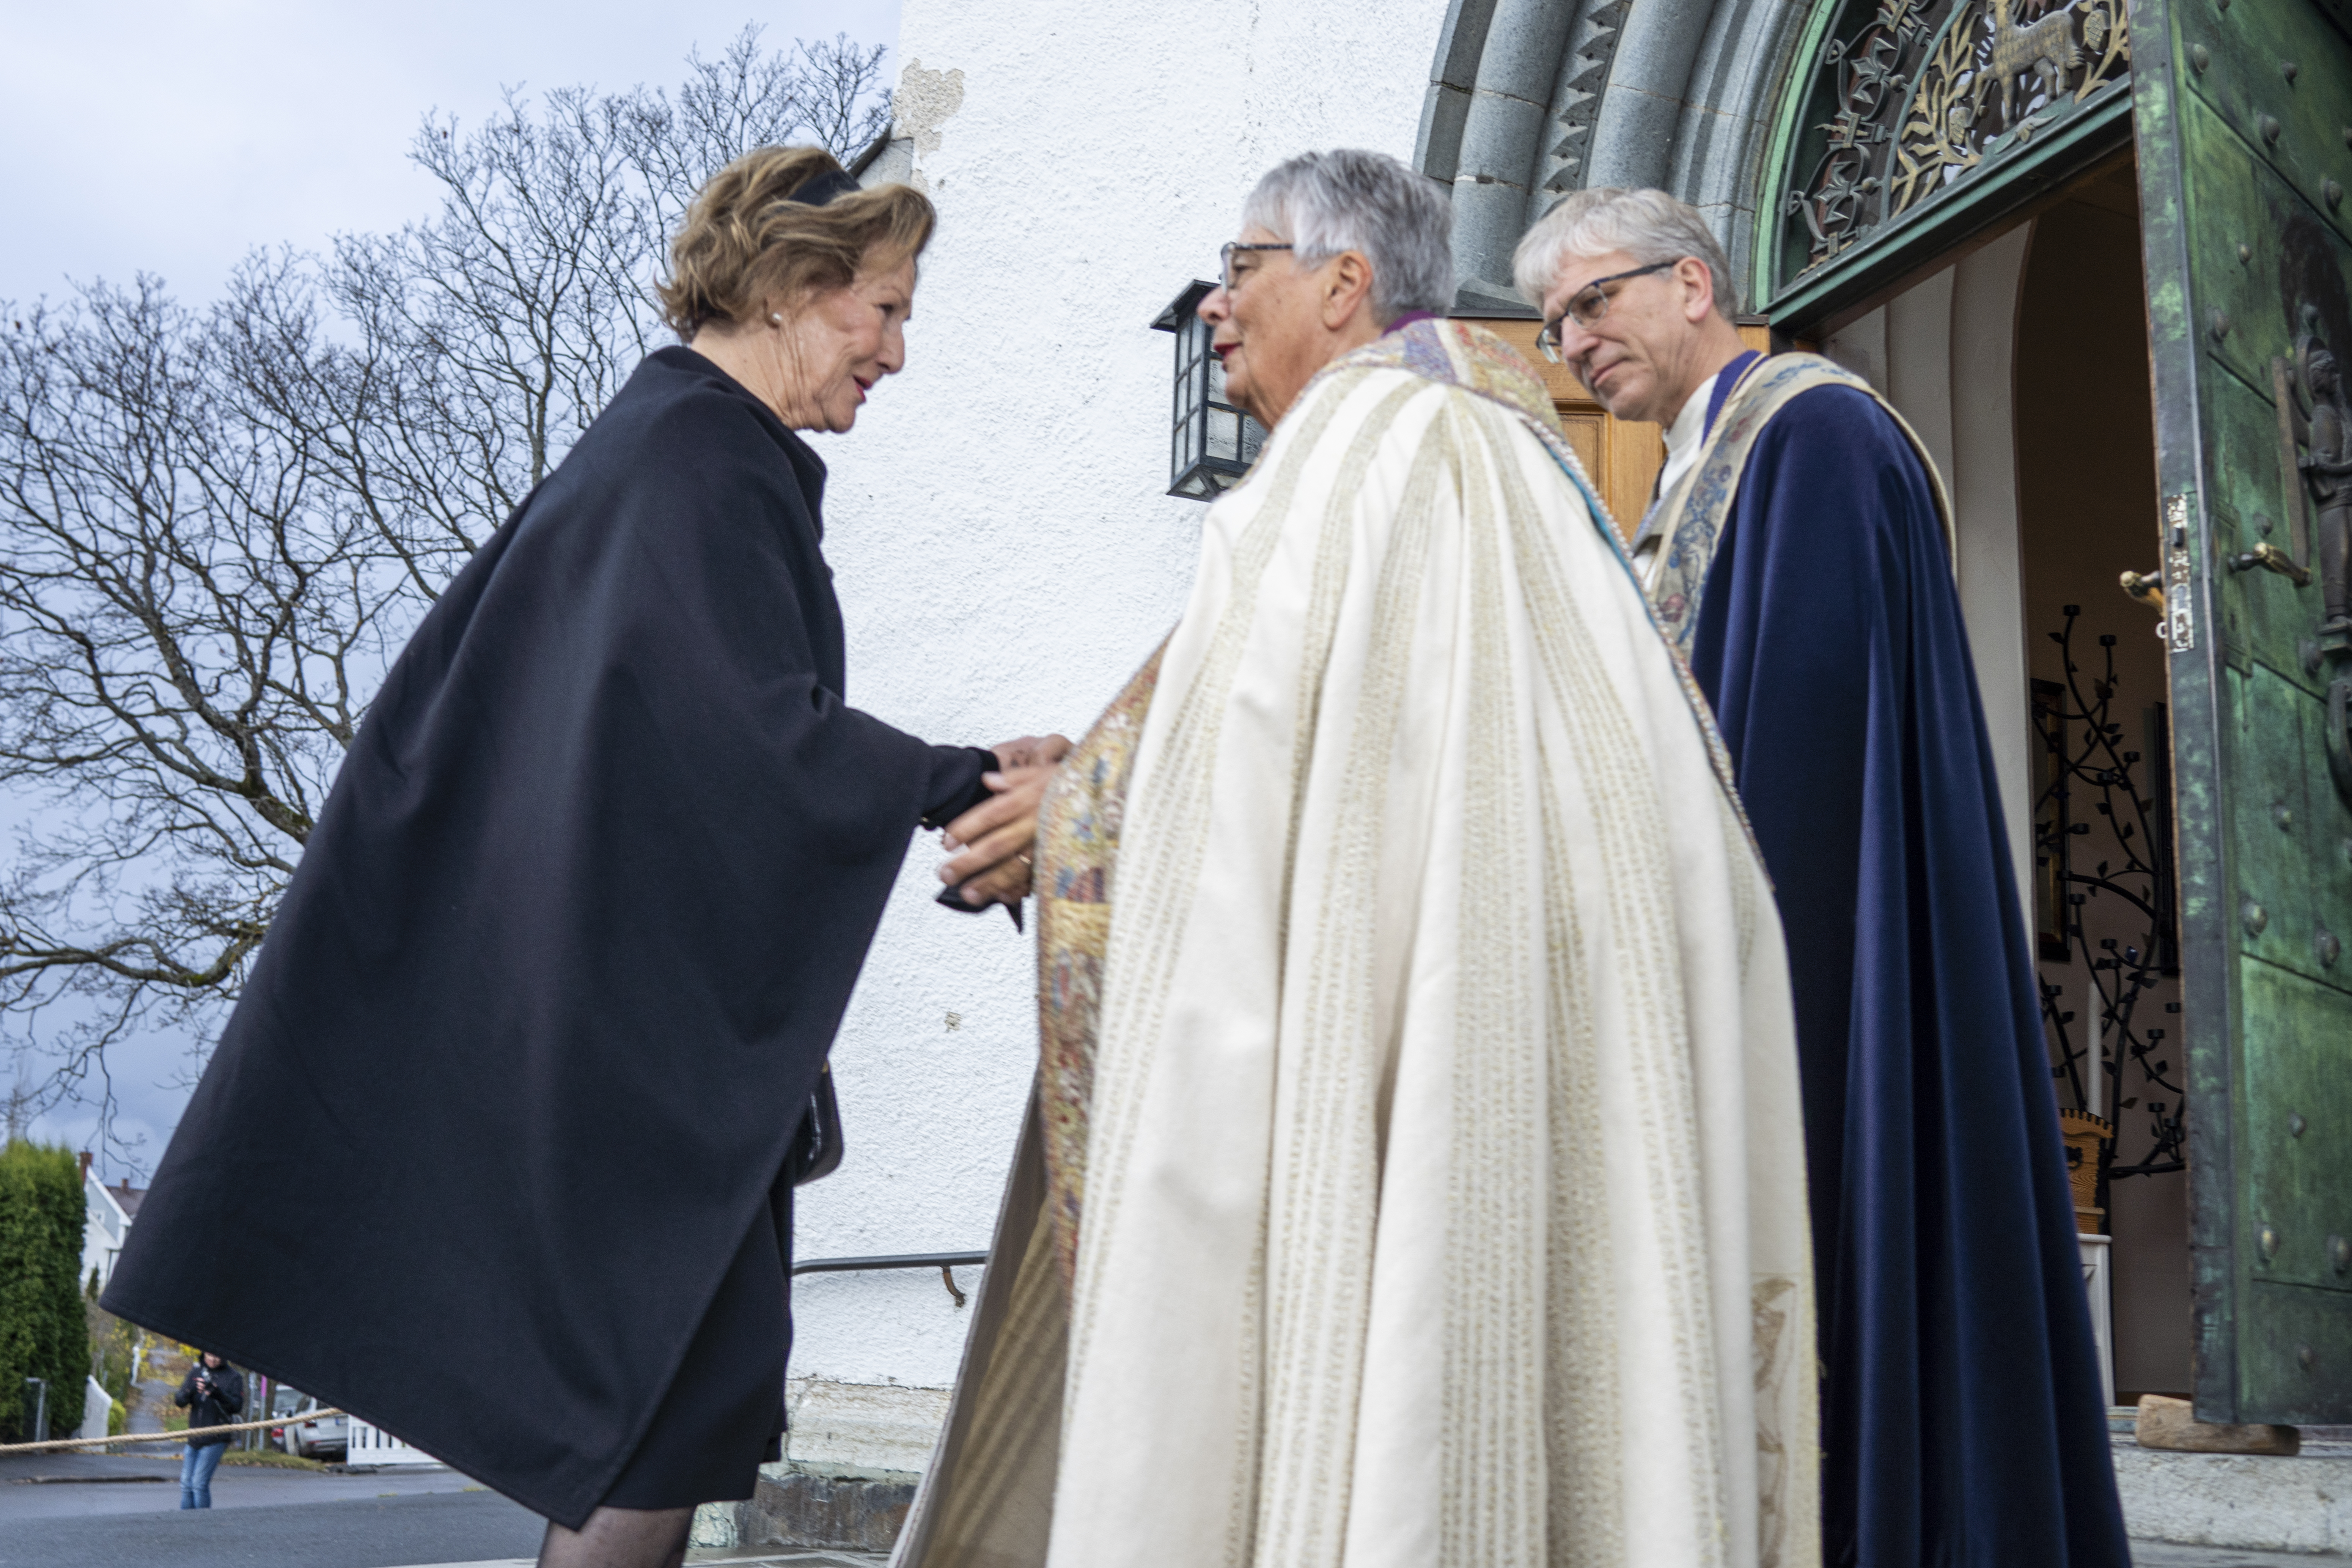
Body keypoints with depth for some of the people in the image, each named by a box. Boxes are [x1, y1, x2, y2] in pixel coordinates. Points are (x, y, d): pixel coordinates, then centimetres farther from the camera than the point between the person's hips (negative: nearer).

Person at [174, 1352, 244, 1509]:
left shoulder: (233, 1377, -2)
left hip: (216, 1439, -5)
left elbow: (237, 1406, -12)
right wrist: (189, 1391, -20)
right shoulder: (196, 1372, 9)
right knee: (186, 1483, 6)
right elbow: (179, 1401, 3)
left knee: (200, 1483, -12)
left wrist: (216, 1393, -26)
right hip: (194, 1437, 5)